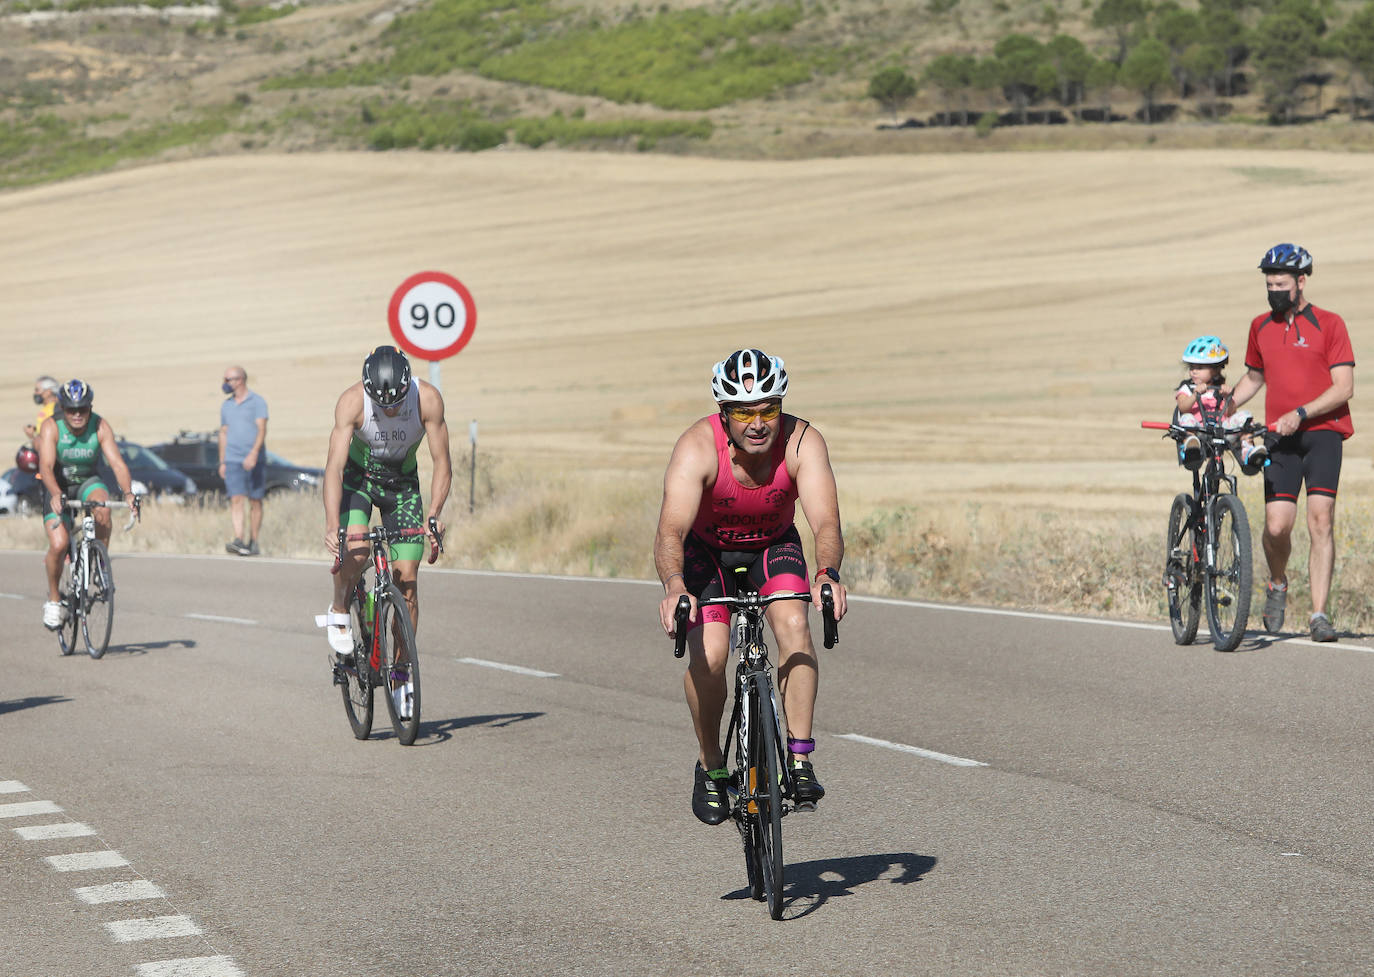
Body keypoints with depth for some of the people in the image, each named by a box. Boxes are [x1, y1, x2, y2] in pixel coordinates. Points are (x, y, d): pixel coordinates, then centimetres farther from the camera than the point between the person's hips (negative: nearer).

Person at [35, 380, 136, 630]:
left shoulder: (101, 427, -17)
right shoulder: (51, 427, -22)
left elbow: (117, 463, -25)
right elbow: (46, 465, -33)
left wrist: (128, 493, -42)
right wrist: (56, 494, -51)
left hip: (87, 482, 2)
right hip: (58, 487, -1)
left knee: (102, 507, -34)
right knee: (59, 545, -20)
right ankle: (53, 598, 3)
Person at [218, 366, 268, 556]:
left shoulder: (257, 402, -2)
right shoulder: (226, 405, 15)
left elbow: (262, 430, -12)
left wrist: (253, 453, -25)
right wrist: (222, 462, 16)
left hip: (255, 460, -3)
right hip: (233, 460, 3)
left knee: (255, 502, 2)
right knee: (236, 499, -12)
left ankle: (253, 543, 10)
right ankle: (238, 541, -22)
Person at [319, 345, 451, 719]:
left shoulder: (428, 399, -27)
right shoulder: (352, 400, -30)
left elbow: (442, 465, -22)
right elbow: (334, 464, -34)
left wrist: (434, 514, -36)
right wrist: (331, 523, -45)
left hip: (402, 483, 2)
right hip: (358, 477, -1)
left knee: (406, 578, -6)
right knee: (354, 552, -29)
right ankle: (339, 613, 1)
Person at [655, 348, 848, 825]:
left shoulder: (802, 442, -28)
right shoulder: (697, 447, -32)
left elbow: (826, 521, -38)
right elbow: (671, 530, -42)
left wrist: (828, 573, -59)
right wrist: (674, 586, -62)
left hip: (773, 545, 1)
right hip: (706, 550, -1)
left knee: (793, 624, -27)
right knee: (709, 655, -21)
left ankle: (799, 759, -19)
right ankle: (710, 764, 4)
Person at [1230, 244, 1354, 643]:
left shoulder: (1328, 324, -1)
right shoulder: (1261, 326, 12)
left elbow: (1344, 388, -7)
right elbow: (1253, 377, 27)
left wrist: (1300, 413, -17)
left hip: (1322, 432, -3)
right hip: (1281, 438, 3)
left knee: (1320, 519, -14)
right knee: (1277, 525, -9)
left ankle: (1319, 614, -11)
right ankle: (1277, 585, 22)